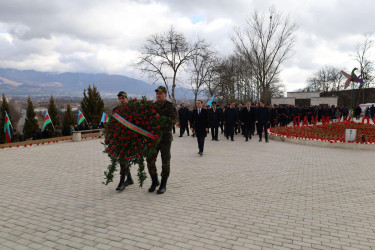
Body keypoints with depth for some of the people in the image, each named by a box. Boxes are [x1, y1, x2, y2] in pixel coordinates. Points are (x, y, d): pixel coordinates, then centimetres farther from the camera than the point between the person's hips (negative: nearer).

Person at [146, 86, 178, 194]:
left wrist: (160, 117, -24)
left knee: (165, 162, 3)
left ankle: (163, 184, 16)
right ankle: (154, 181, 24)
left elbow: (174, 120, -17)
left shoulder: (170, 106, -4)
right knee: (150, 160, 5)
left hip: (165, 137, -4)